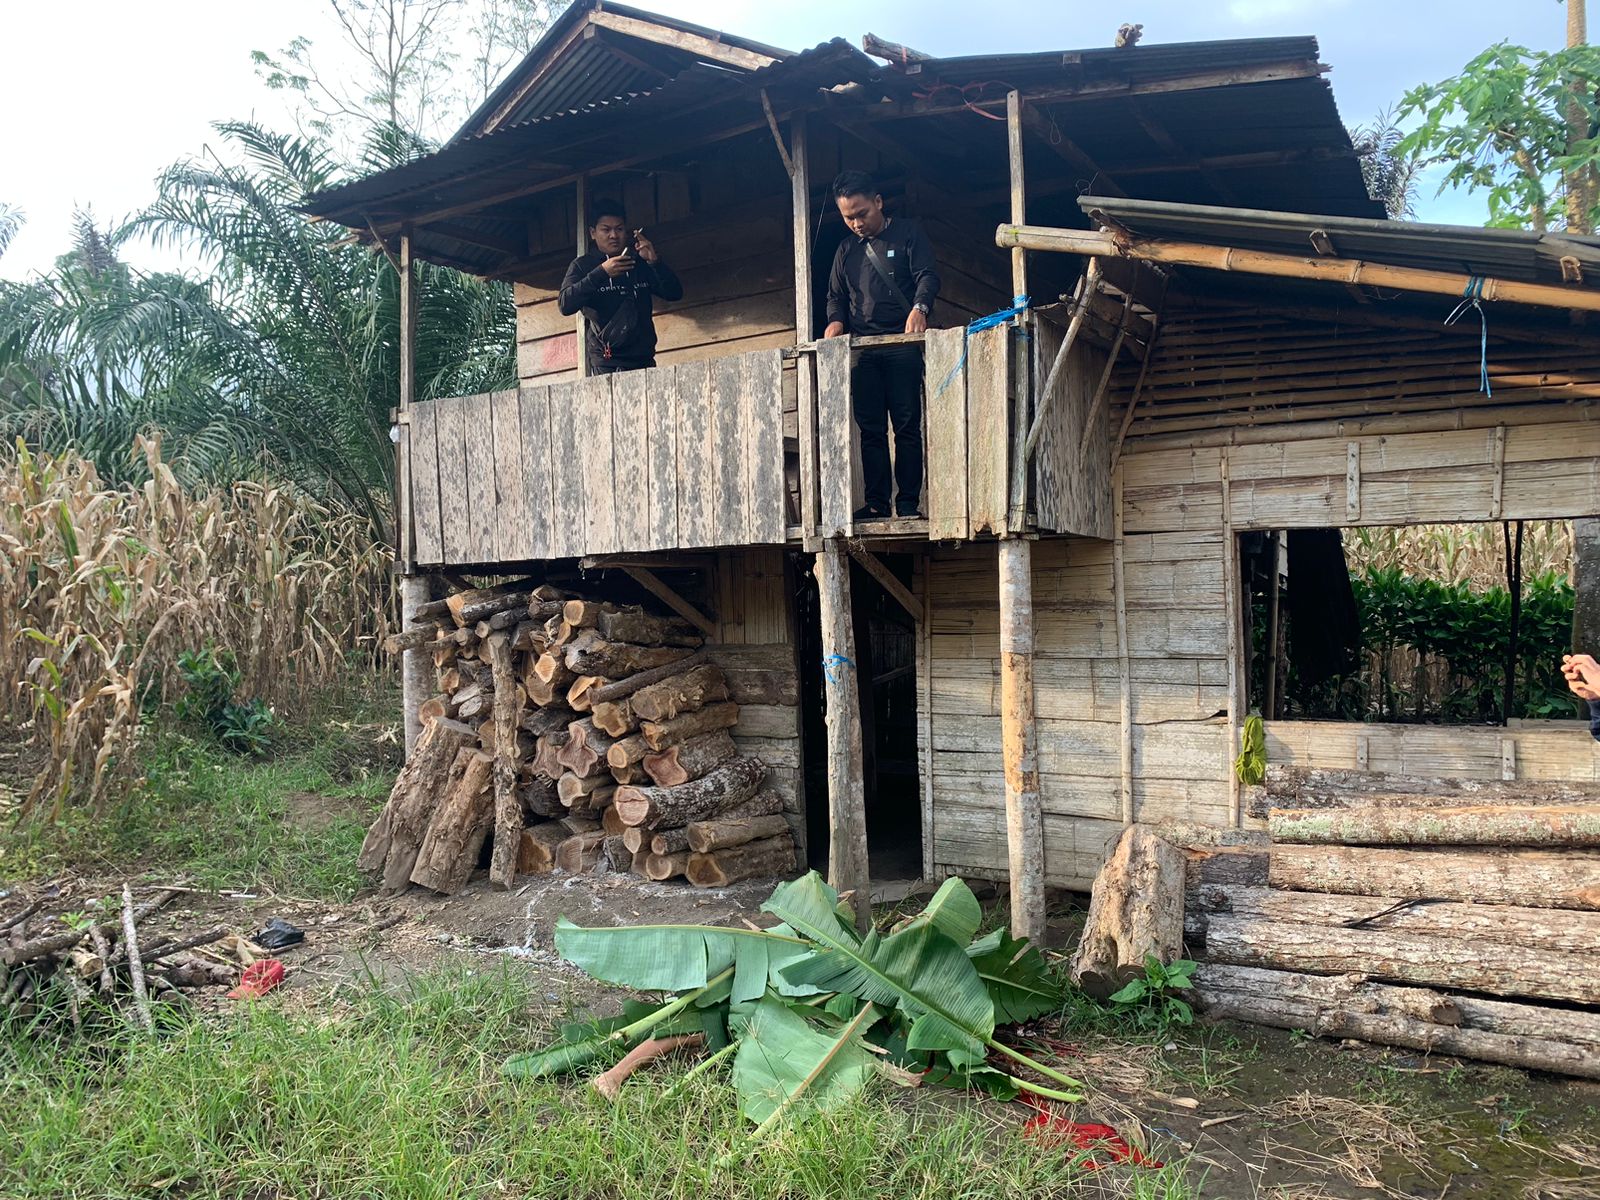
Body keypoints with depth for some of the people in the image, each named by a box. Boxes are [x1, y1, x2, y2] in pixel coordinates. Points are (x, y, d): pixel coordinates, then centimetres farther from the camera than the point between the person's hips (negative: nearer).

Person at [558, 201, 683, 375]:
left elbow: (675, 293, 6)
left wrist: (655, 262, -10)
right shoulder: (582, 265, 5)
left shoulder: (640, 262, 15)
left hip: (644, 360, 3)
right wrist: (601, 272, -18)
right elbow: (565, 305, -11)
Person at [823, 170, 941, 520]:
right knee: (870, 429, 2)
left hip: (902, 346, -4)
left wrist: (919, 308, -26)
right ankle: (877, 503, 4)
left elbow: (928, 276, -5)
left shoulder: (907, 234, 6)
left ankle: (908, 502, -4)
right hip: (862, 350, 4)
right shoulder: (846, 249, 20)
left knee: (907, 426, -5)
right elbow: (836, 296, 22)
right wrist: (836, 321, -1)